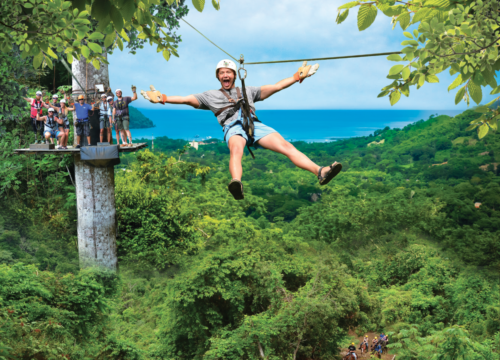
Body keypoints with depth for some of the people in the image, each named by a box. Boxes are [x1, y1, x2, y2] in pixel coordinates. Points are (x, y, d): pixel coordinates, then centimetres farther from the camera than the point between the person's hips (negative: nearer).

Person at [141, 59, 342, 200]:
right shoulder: (210, 95, 30)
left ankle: (320, 172, -34)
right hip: (233, 127, -2)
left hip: (254, 124, 3)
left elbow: (275, 87, 32)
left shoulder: (247, 91, 34)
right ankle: (237, 184, -68)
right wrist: (163, 99, 10)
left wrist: (297, 77, 28)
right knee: (236, 149, -39)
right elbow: (187, 99, 21)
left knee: (286, 146, -20)